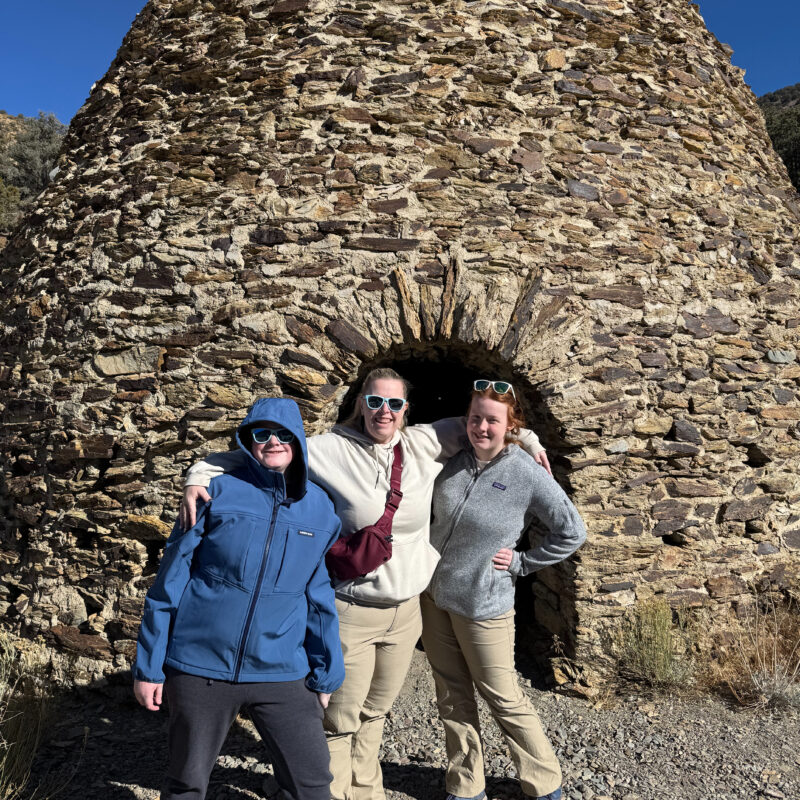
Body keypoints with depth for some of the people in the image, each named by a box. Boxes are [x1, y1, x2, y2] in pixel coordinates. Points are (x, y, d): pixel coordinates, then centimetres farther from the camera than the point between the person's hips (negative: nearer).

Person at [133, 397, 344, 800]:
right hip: (201, 667, -2)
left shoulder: (320, 508, 0)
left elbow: (319, 596, 8)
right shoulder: (220, 492, -9)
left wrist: (326, 674, 12)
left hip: (281, 673, 2)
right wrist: (148, 664, -1)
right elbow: (170, 581, -4)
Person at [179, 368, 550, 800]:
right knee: (341, 720, 6)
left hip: (405, 611, 5)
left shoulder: (423, 444, 0)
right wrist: (200, 475, -23)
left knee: (375, 712, 22)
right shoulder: (330, 451, -12)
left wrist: (527, 439, 17)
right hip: (350, 614, -4)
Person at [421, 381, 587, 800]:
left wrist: (521, 562, -9)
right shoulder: (452, 459, -4)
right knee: (452, 698, 15)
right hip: (433, 596, 5)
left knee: (503, 698, 7)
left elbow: (572, 532, -7)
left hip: (483, 605, -5)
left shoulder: (528, 475, -16)